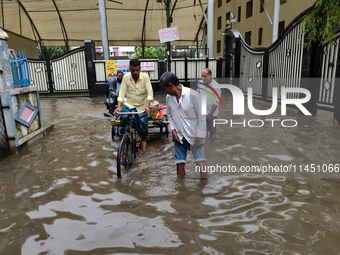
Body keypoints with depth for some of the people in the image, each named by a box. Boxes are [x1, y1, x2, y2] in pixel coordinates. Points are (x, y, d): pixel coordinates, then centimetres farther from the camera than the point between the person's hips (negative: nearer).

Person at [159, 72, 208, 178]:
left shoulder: (193, 95, -13)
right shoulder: (169, 97, 4)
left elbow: (201, 117, -11)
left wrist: (199, 137, -12)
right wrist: (173, 129, 0)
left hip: (194, 136, -4)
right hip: (179, 137, 5)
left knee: (201, 165, -10)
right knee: (180, 167, 7)